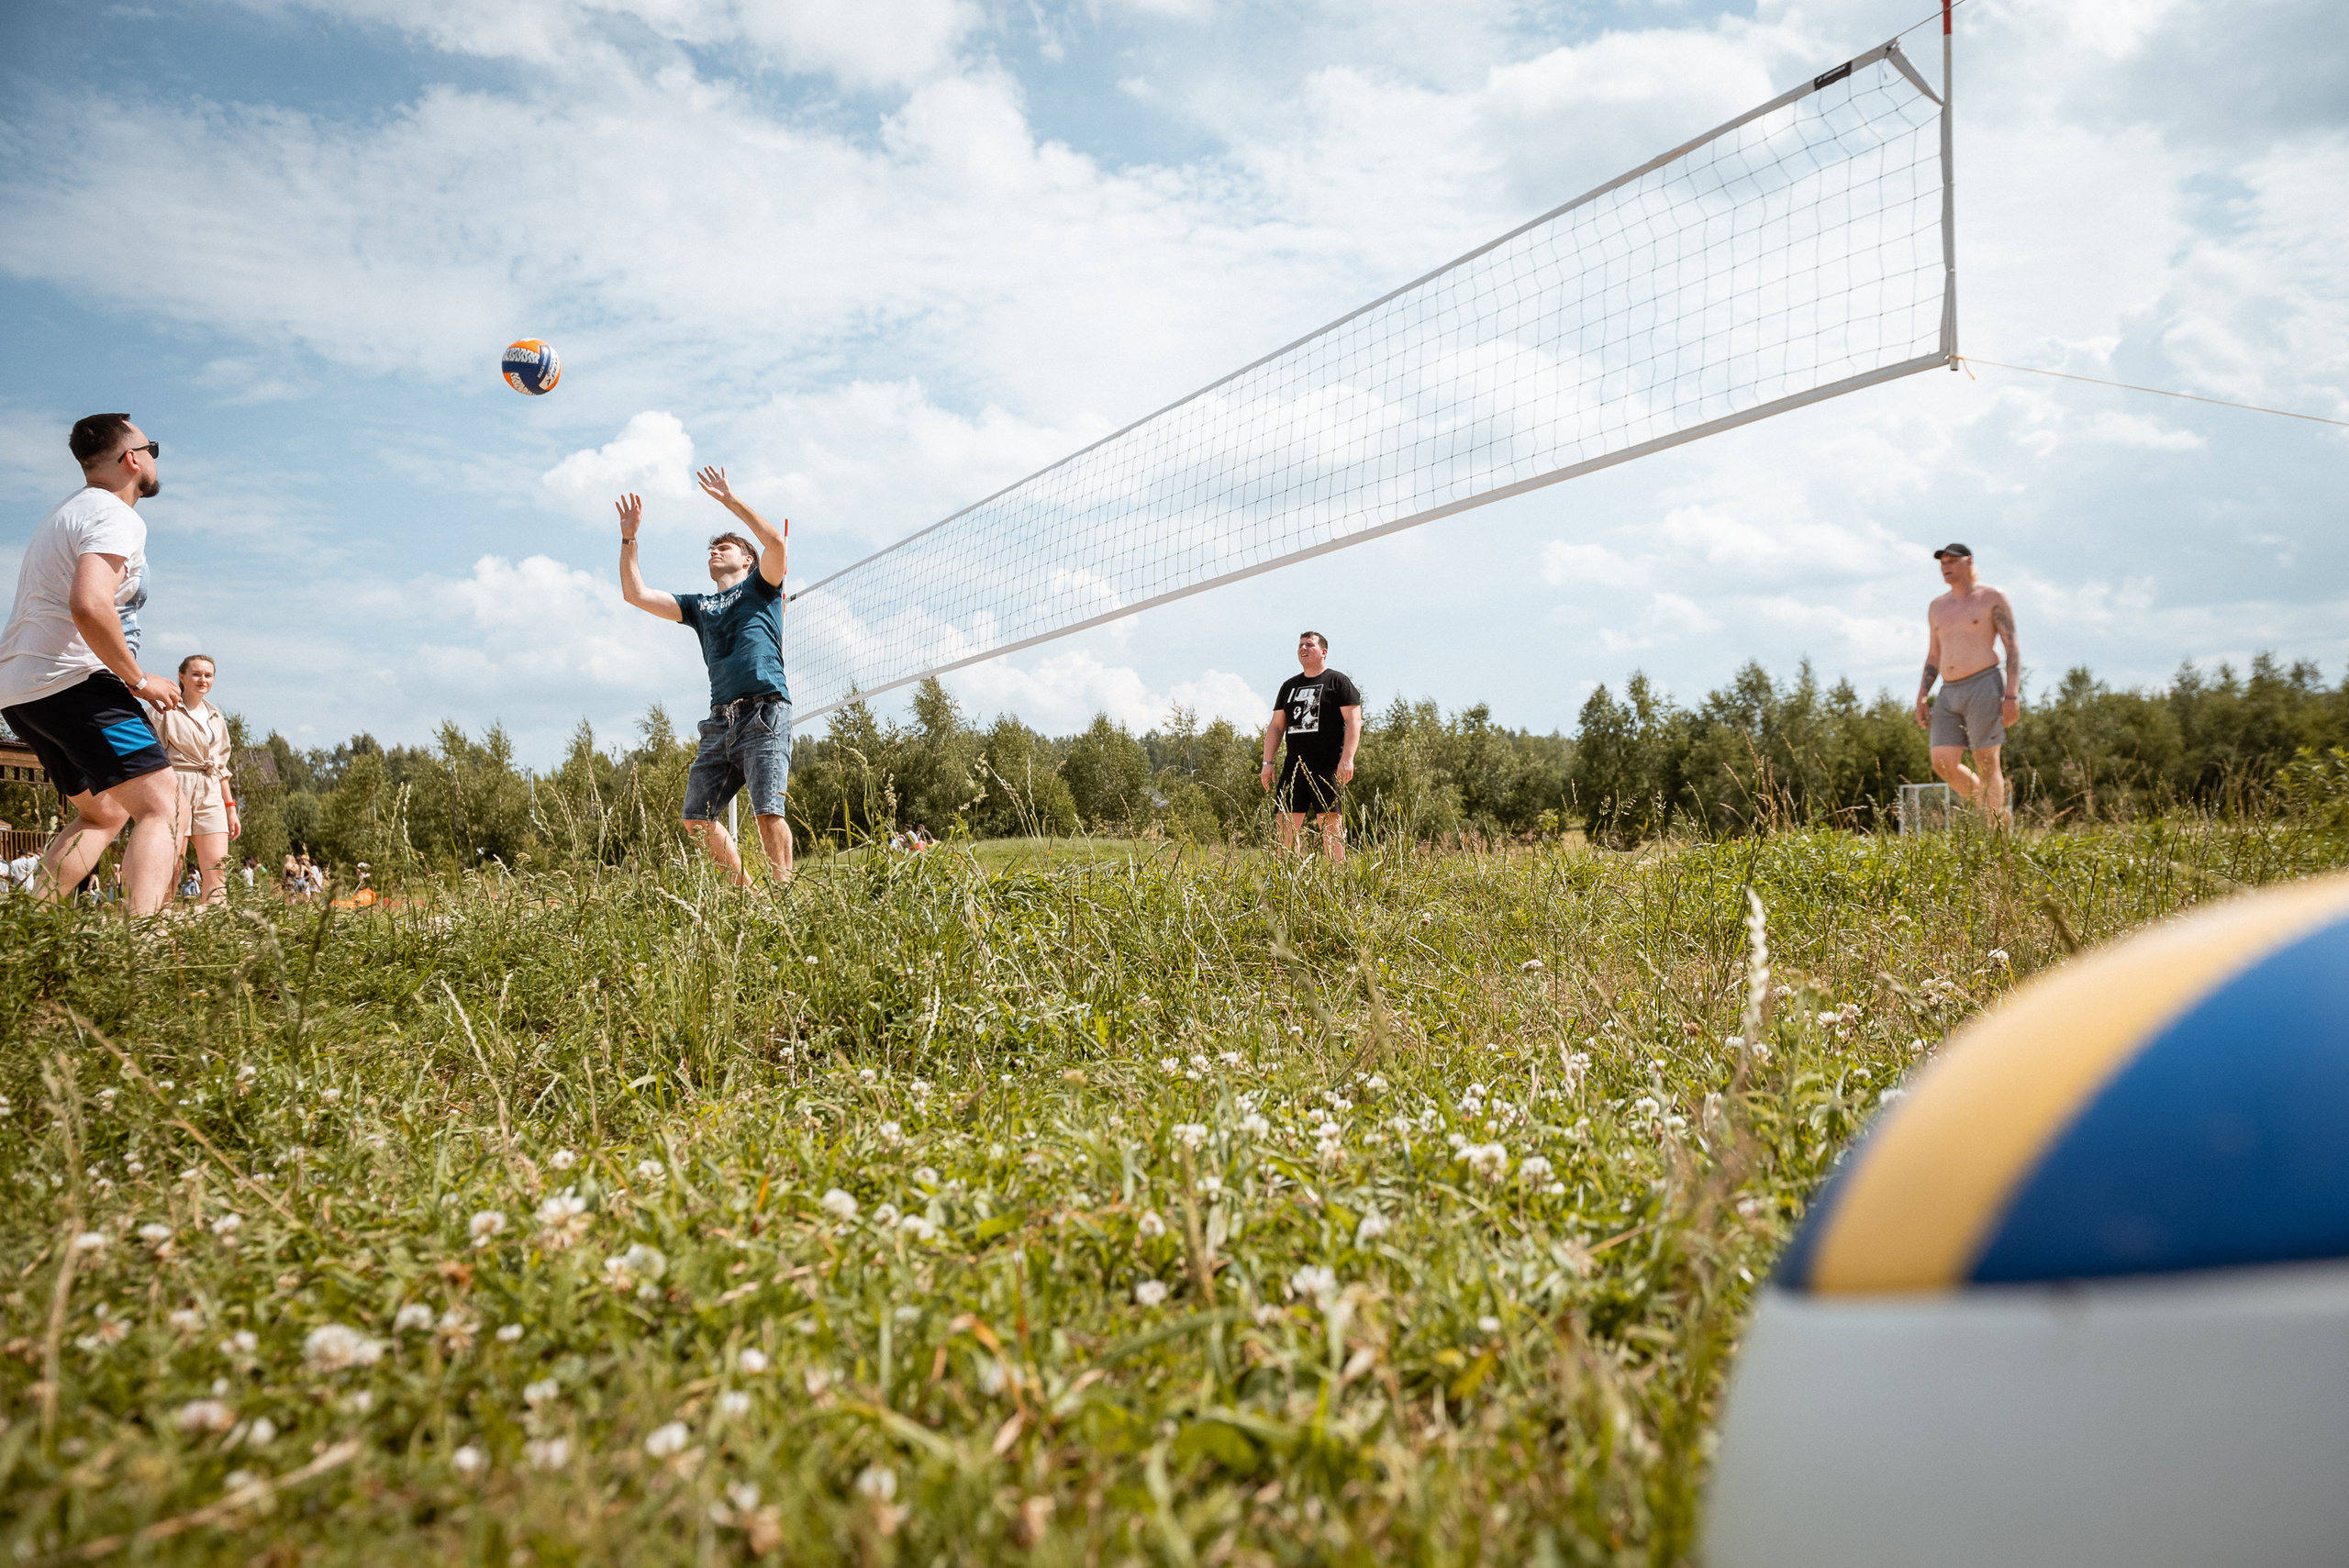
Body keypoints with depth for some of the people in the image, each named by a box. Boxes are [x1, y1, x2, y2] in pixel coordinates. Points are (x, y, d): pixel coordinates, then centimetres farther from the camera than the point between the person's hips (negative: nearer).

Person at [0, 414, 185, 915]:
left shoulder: (69, 511, 23)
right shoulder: (117, 519, -10)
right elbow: (89, 606, -26)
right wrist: (138, 679, -17)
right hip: (72, 681, -10)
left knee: (102, 813, 21)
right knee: (162, 809, -16)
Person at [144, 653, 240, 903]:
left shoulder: (217, 720, 20)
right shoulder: (165, 712, 2)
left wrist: (231, 809, 19)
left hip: (211, 796, 5)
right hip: (176, 788, -5)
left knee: (217, 871, -8)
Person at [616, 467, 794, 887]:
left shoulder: (760, 587, 14)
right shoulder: (699, 605, 27)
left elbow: (775, 542, -6)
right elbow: (635, 594, 24)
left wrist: (730, 499, -4)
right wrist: (628, 538, 20)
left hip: (765, 713, -6)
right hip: (720, 721, 6)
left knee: (768, 813, -16)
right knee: (697, 819, 2)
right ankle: (745, 892, 12)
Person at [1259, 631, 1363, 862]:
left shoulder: (1338, 682, 4)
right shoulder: (1289, 686, 20)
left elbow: (1353, 721, -4)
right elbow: (1276, 726, 20)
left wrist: (1347, 758, -14)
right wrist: (1267, 762, 10)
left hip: (1328, 767, -5)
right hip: (1294, 767, 5)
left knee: (1331, 824, -8)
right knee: (1286, 825, 0)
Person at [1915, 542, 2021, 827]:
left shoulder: (1992, 598, 1)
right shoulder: (1937, 607, 18)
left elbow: (2013, 647, -3)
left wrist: (2012, 694, -13)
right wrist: (1922, 696, 9)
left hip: (1983, 686, -5)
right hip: (1949, 694, 5)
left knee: (1986, 764, -7)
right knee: (1943, 764, -6)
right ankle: (1998, 812, 13)